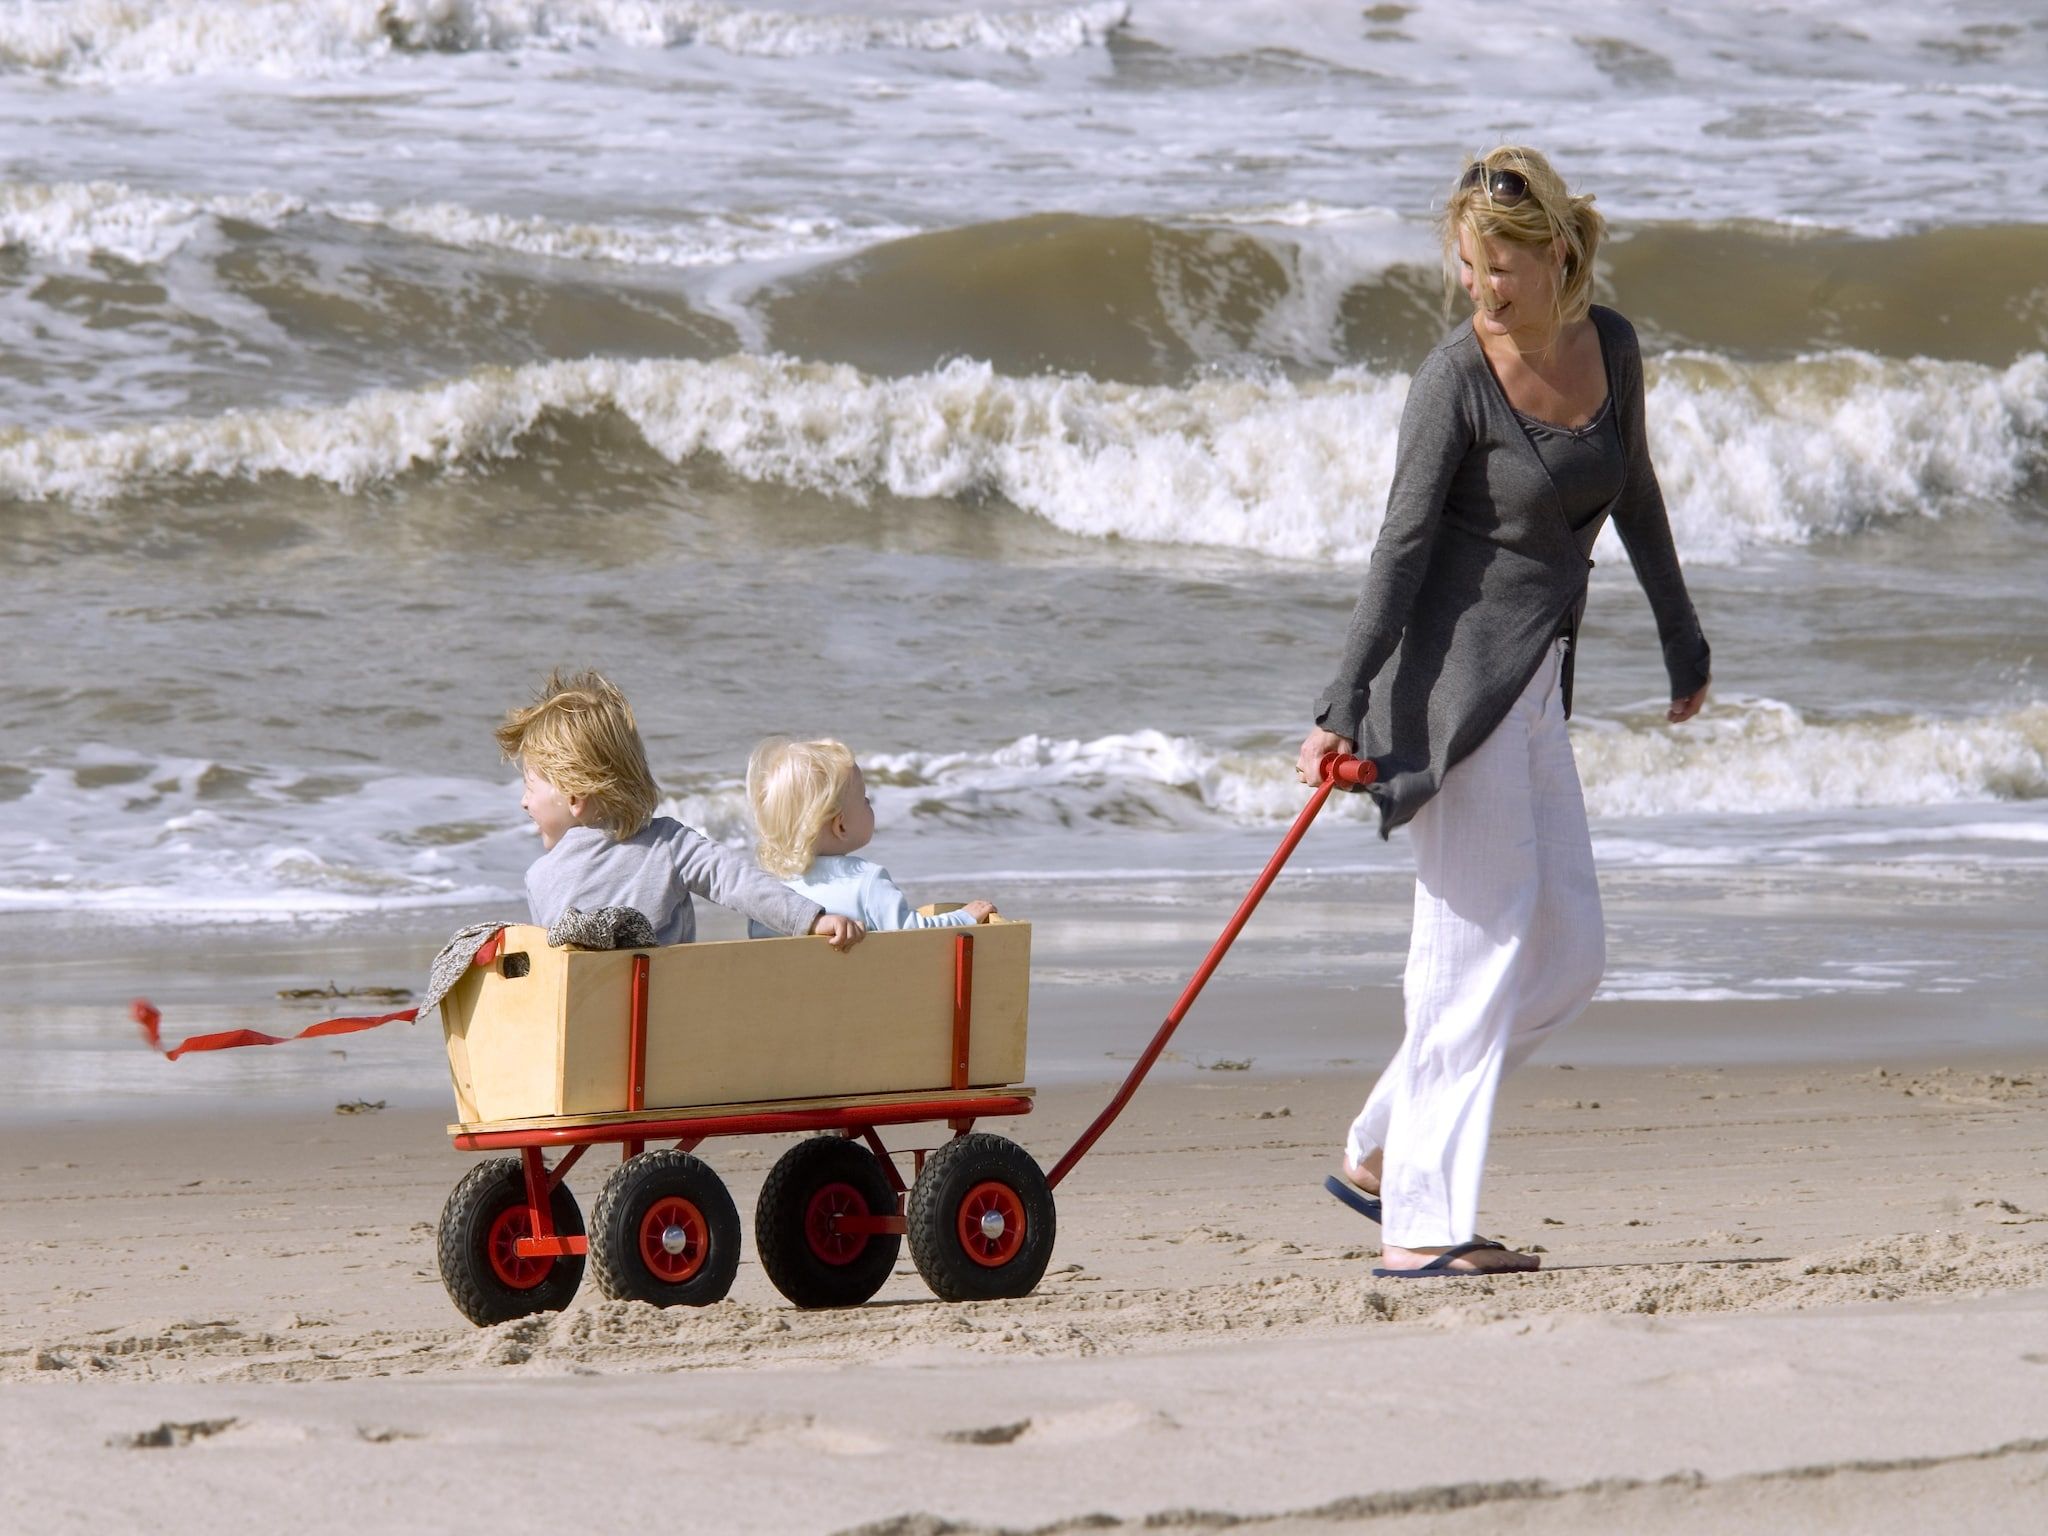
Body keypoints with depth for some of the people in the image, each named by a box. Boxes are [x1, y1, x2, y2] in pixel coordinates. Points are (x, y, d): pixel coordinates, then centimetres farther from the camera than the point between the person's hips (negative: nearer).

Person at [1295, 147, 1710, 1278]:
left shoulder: (1610, 347, 6)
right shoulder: (1458, 375, -12)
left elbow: (1633, 501, 21)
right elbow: (1402, 543, -13)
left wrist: (1681, 643, 29)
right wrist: (1342, 708, -16)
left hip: (1535, 681, 8)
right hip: (1456, 671, -8)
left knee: (1570, 959, 9)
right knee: (1480, 940, -10)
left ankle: (1380, 1156, 16)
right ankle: (1422, 1224, -8)